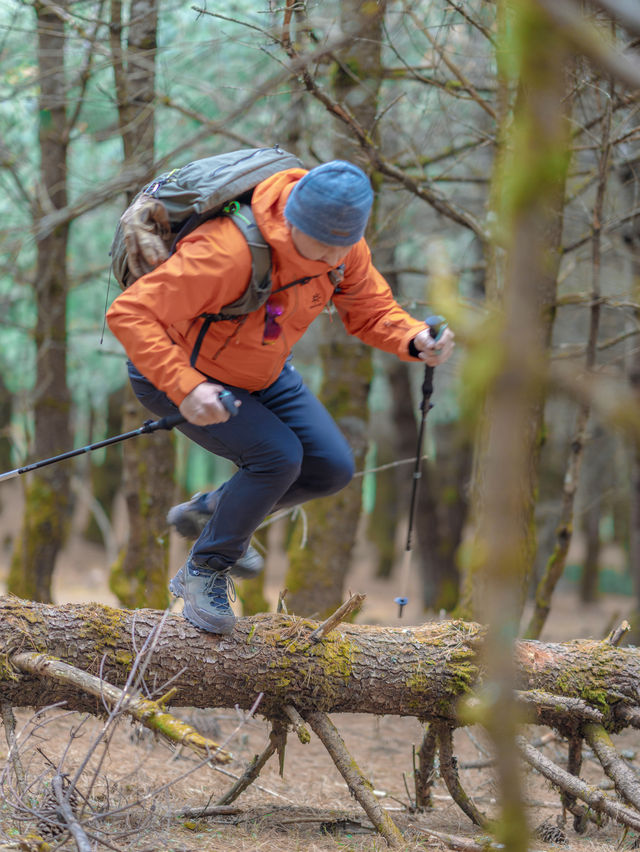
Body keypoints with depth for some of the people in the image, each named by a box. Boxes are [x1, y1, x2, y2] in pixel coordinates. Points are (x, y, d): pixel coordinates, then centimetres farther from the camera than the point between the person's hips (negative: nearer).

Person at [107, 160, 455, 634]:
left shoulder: (343, 243, -19)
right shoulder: (228, 253, -40)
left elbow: (371, 311, -5)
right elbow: (129, 314, -41)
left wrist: (416, 340, -27)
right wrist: (186, 389, -51)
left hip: (260, 373, 7)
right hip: (173, 371, -7)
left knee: (332, 469, -2)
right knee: (278, 456, -25)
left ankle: (209, 512, 22)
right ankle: (203, 573, -2)